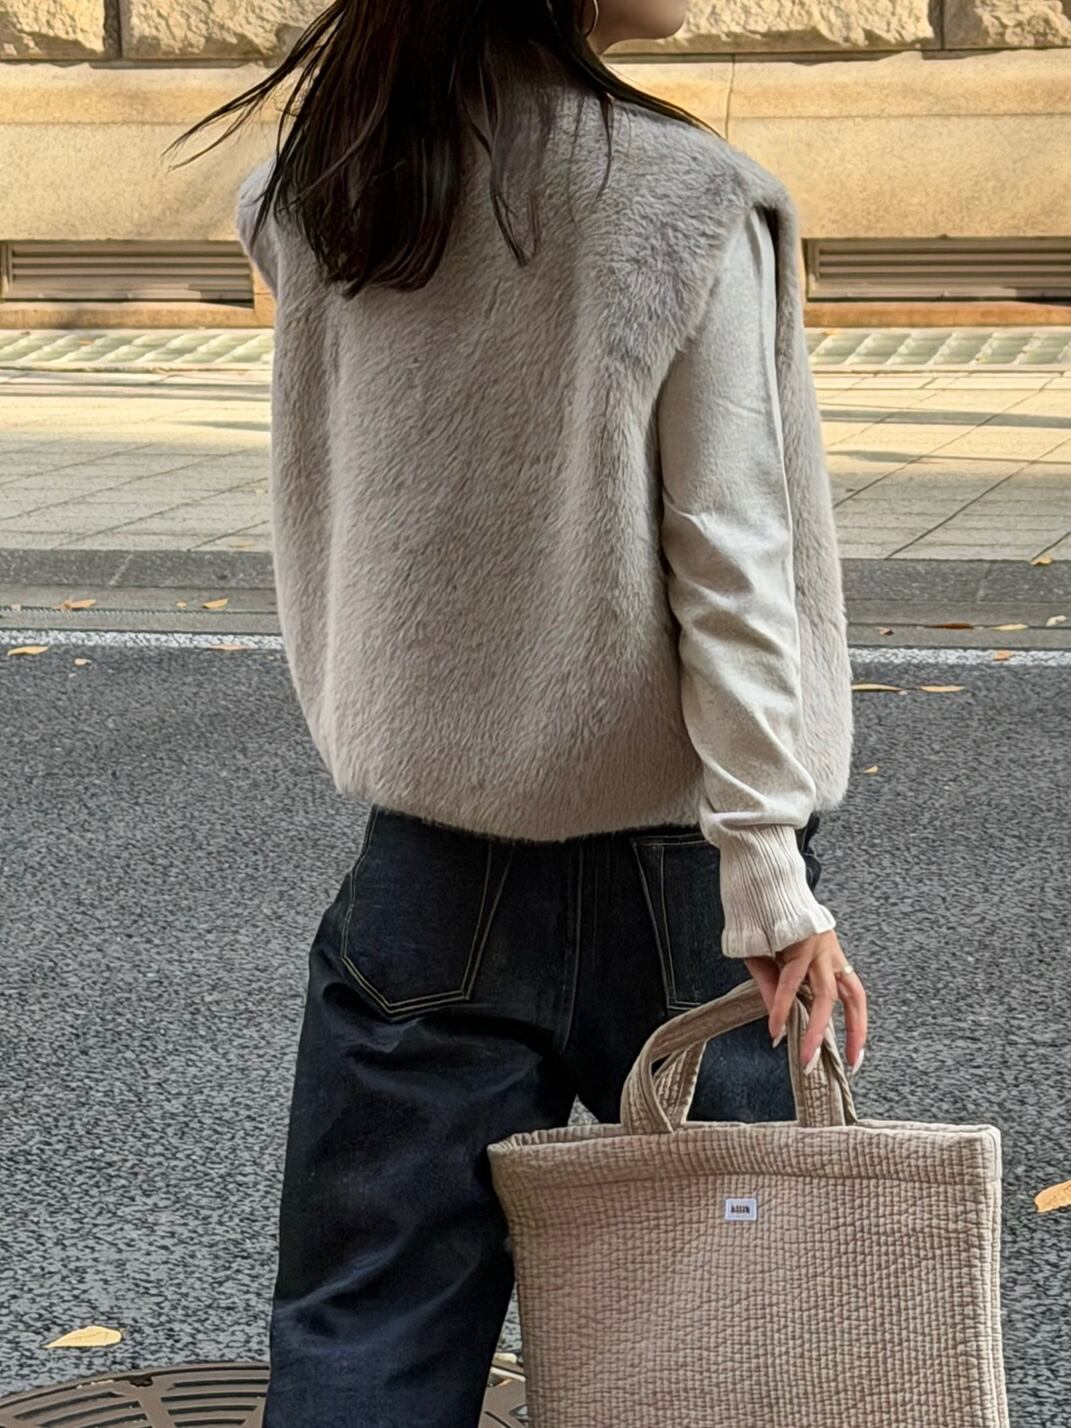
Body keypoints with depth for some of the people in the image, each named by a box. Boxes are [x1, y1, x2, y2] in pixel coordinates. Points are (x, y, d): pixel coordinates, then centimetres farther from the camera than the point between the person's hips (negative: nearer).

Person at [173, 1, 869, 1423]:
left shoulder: (304, 197, 1)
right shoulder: (687, 203, -12)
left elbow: (325, 527, 8)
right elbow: (728, 562, -13)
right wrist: (770, 875, -12)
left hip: (430, 842, 4)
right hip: (663, 840, -3)